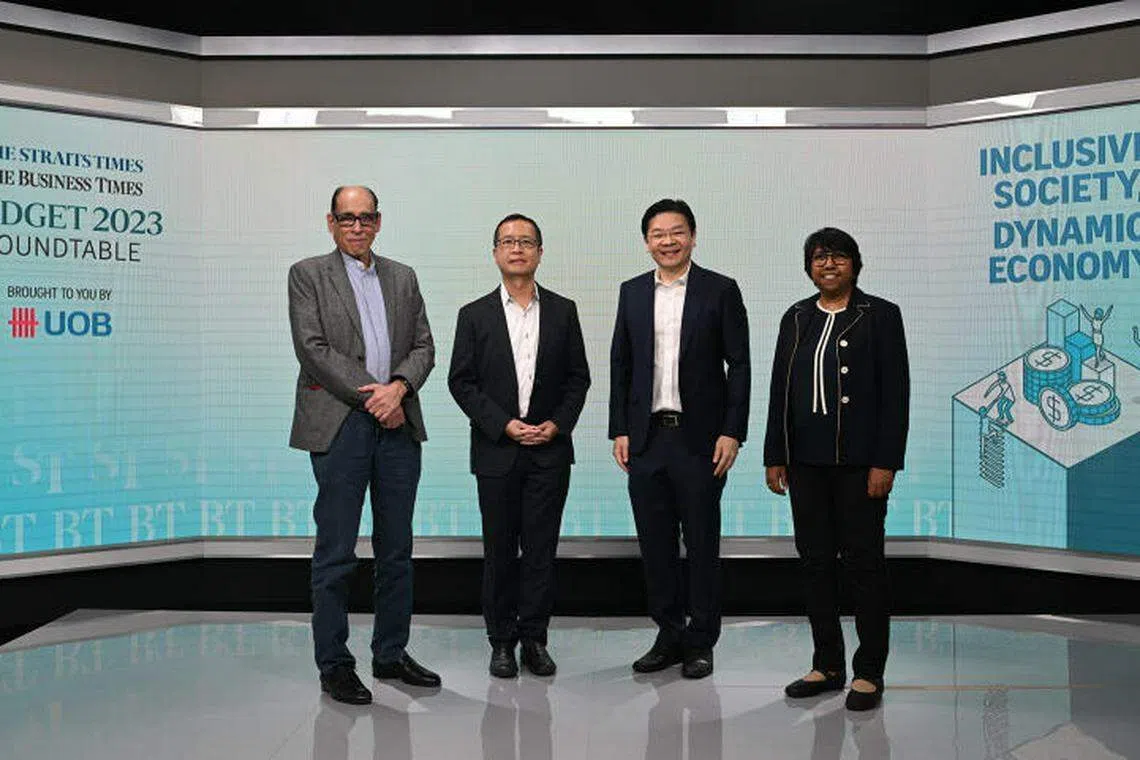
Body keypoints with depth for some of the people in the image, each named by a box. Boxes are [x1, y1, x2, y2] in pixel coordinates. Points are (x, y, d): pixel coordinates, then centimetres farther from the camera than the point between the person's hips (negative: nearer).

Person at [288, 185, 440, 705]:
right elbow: (313, 348, -7)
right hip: (340, 424, -4)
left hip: (398, 426, 5)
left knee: (396, 550, 10)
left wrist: (398, 387, -9)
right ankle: (333, 666, 9)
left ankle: (391, 653, 22)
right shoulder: (308, 275, 4)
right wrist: (369, 393, -13)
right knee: (335, 554, 0)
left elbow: (424, 346, 10)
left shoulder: (402, 278, 16)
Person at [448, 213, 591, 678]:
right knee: (500, 551, 5)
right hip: (496, 451, 0)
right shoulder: (475, 315, 4)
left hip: (549, 450, 1)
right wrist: (503, 425, -10)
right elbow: (461, 381, 1)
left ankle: (535, 639, 13)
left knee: (541, 549, 3)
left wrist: (558, 423, -6)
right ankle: (501, 641, 16)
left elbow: (578, 377, 8)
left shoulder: (562, 311, 7)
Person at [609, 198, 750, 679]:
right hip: (646, 438, 4)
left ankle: (700, 643, 16)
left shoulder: (720, 291, -1)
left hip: (700, 439, -3)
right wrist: (619, 430, 4)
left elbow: (739, 366, -3)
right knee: (655, 543, 9)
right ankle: (668, 635, 22)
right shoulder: (632, 293, 10)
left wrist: (732, 432, -10)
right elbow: (620, 365, 11)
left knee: (702, 543, 4)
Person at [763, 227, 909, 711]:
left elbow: (896, 393, -6)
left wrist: (885, 462, -13)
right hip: (806, 460, 5)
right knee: (815, 561, 9)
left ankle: (869, 672, 12)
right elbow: (779, 390, 12)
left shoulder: (880, 316, -1)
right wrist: (775, 456, 7)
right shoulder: (797, 317, 12)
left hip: (858, 460, -4)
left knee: (863, 561, 1)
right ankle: (828, 666, 21)